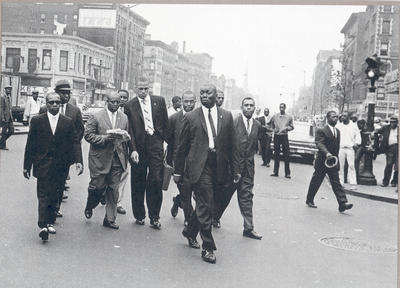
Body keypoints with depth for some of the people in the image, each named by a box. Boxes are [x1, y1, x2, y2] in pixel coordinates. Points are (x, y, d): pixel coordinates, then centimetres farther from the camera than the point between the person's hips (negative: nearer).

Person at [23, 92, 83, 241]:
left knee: (55, 196, 8)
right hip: (43, 166, -2)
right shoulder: (37, 121, 2)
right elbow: (30, 144, 4)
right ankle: (43, 226, -11)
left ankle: (49, 222, 22)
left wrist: (78, 161, -12)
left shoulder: (68, 122, 5)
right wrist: (27, 166, 3)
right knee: (43, 195, -8)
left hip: (60, 166, 2)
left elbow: (74, 142, 2)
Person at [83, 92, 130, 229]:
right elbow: (88, 135, -7)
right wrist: (105, 138, -18)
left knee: (113, 189, 5)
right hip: (100, 159, -4)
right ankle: (89, 207, 31)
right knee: (98, 186, -1)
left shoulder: (124, 118, 11)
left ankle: (110, 219, 15)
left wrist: (125, 136, -6)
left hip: (117, 160, 4)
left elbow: (128, 137, 17)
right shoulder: (96, 117, -3)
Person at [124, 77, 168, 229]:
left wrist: (161, 140, 8)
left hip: (155, 144, 0)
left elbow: (166, 123, 12)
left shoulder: (159, 101, 6)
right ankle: (139, 215, 20)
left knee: (156, 181, -4)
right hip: (139, 147, 0)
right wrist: (133, 149, -9)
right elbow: (129, 130, -1)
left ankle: (154, 217, 6)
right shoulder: (130, 105, 2)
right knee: (138, 183, 6)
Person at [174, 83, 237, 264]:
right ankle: (208, 247, 4)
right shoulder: (191, 117, 1)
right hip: (199, 166, -3)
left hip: (218, 166, 3)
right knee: (205, 205, -6)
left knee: (204, 204, 14)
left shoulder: (227, 116, 8)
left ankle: (190, 232, 38)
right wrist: (178, 171, 5)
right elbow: (182, 147, 5)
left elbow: (230, 144, 11)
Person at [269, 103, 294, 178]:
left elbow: (292, 127, 8)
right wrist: (274, 129, 2)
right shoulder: (274, 116, 6)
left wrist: (287, 128, -10)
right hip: (276, 136, 1)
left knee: (286, 155, -2)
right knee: (276, 154, 6)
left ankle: (287, 173, 3)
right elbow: (271, 125, 19)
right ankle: (275, 171, 13)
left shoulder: (289, 117, 4)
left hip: (284, 136, -1)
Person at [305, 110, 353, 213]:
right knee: (316, 182, 7)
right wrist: (326, 153, -40)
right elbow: (319, 143, -24)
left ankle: (343, 204, -10)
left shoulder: (337, 131, 12)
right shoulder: (321, 131, -11)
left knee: (336, 183, -3)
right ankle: (309, 200, 24)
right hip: (322, 162, -5)